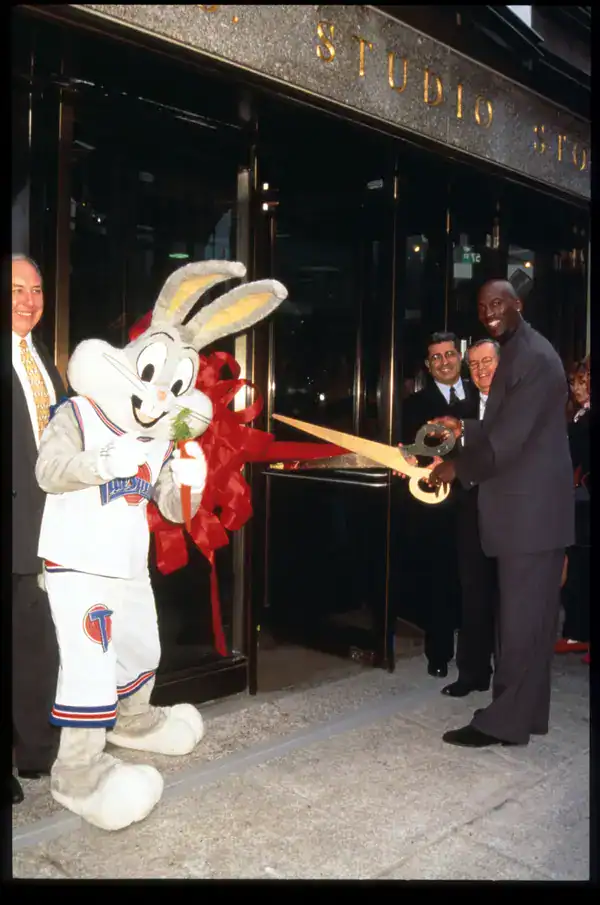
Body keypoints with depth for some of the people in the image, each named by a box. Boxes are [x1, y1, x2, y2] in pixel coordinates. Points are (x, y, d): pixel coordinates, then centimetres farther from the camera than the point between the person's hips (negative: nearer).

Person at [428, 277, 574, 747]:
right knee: (528, 612, 15)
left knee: (520, 615, -3)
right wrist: (464, 428, 11)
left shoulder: (534, 358, -16)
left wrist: (458, 467, -11)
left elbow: (510, 438, -21)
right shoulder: (516, 353, 17)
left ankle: (505, 721, 6)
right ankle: (525, 713, 27)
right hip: (527, 506, 10)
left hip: (532, 508, -10)